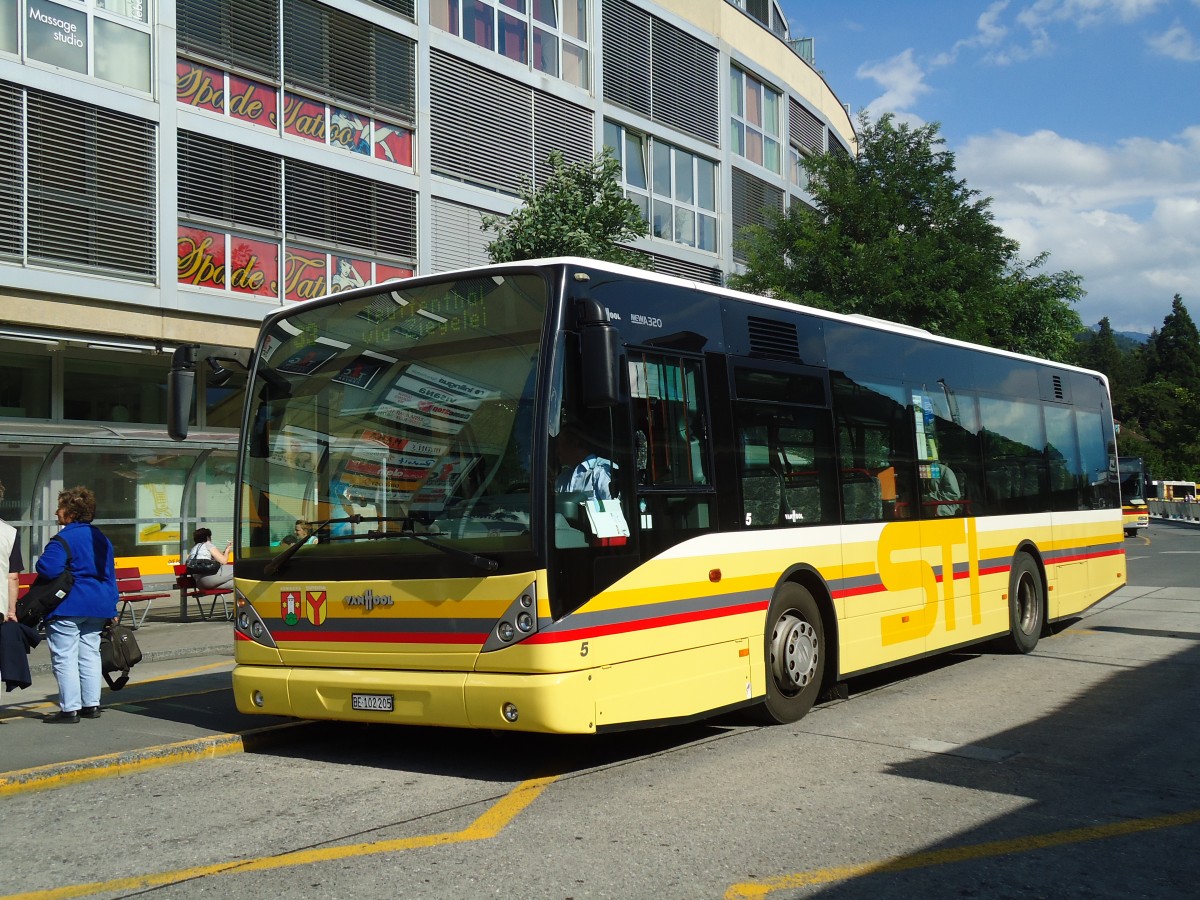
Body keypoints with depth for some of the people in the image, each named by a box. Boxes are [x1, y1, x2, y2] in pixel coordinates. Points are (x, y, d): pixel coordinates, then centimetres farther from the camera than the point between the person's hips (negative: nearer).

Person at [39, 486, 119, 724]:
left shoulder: (64, 539, -13)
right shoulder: (101, 538, 13)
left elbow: (47, 569, -24)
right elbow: (110, 576, 15)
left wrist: (41, 559, -1)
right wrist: (111, 609, 18)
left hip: (67, 607, -8)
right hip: (97, 606, 8)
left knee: (65, 659, -2)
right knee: (90, 655, 14)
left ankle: (70, 709, -1)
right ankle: (92, 705, 17)